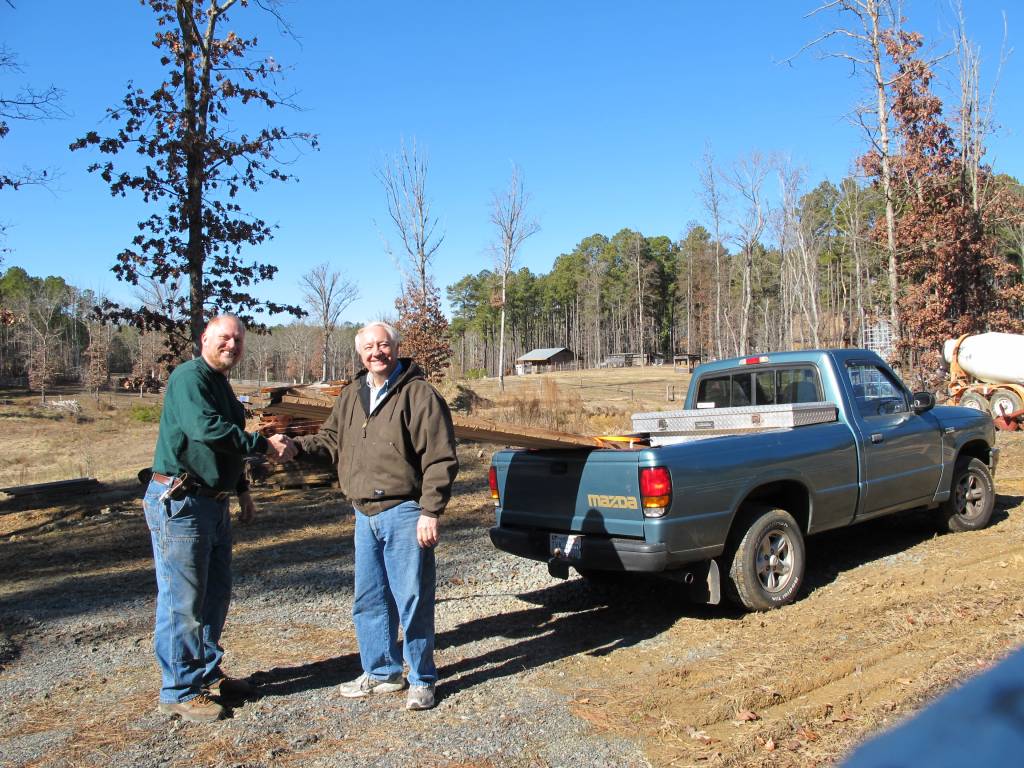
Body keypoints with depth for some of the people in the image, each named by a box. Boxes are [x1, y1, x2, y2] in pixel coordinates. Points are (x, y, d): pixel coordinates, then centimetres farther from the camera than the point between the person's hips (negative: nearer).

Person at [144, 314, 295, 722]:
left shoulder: (221, 385, 18)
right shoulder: (190, 376, -13)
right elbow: (206, 428, -28)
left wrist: (242, 490, 22)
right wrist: (265, 445, -22)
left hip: (214, 504, 10)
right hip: (179, 503, -10)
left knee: (216, 593, 17)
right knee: (182, 601, -2)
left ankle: (207, 673, 31)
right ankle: (179, 691, 10)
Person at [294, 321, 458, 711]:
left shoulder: (419, 394, -11)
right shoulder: (352, 395, 12)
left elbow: (440, 459, -14)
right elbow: (331, 440, 20)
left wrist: (430, 511, -18)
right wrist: (297, 445, 0)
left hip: (404, 515, -7)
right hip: (366, 516, 7)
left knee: (412, 601, 1)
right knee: (369, 600, 17)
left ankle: (422, 680, 16)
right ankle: (381, 672, 33)